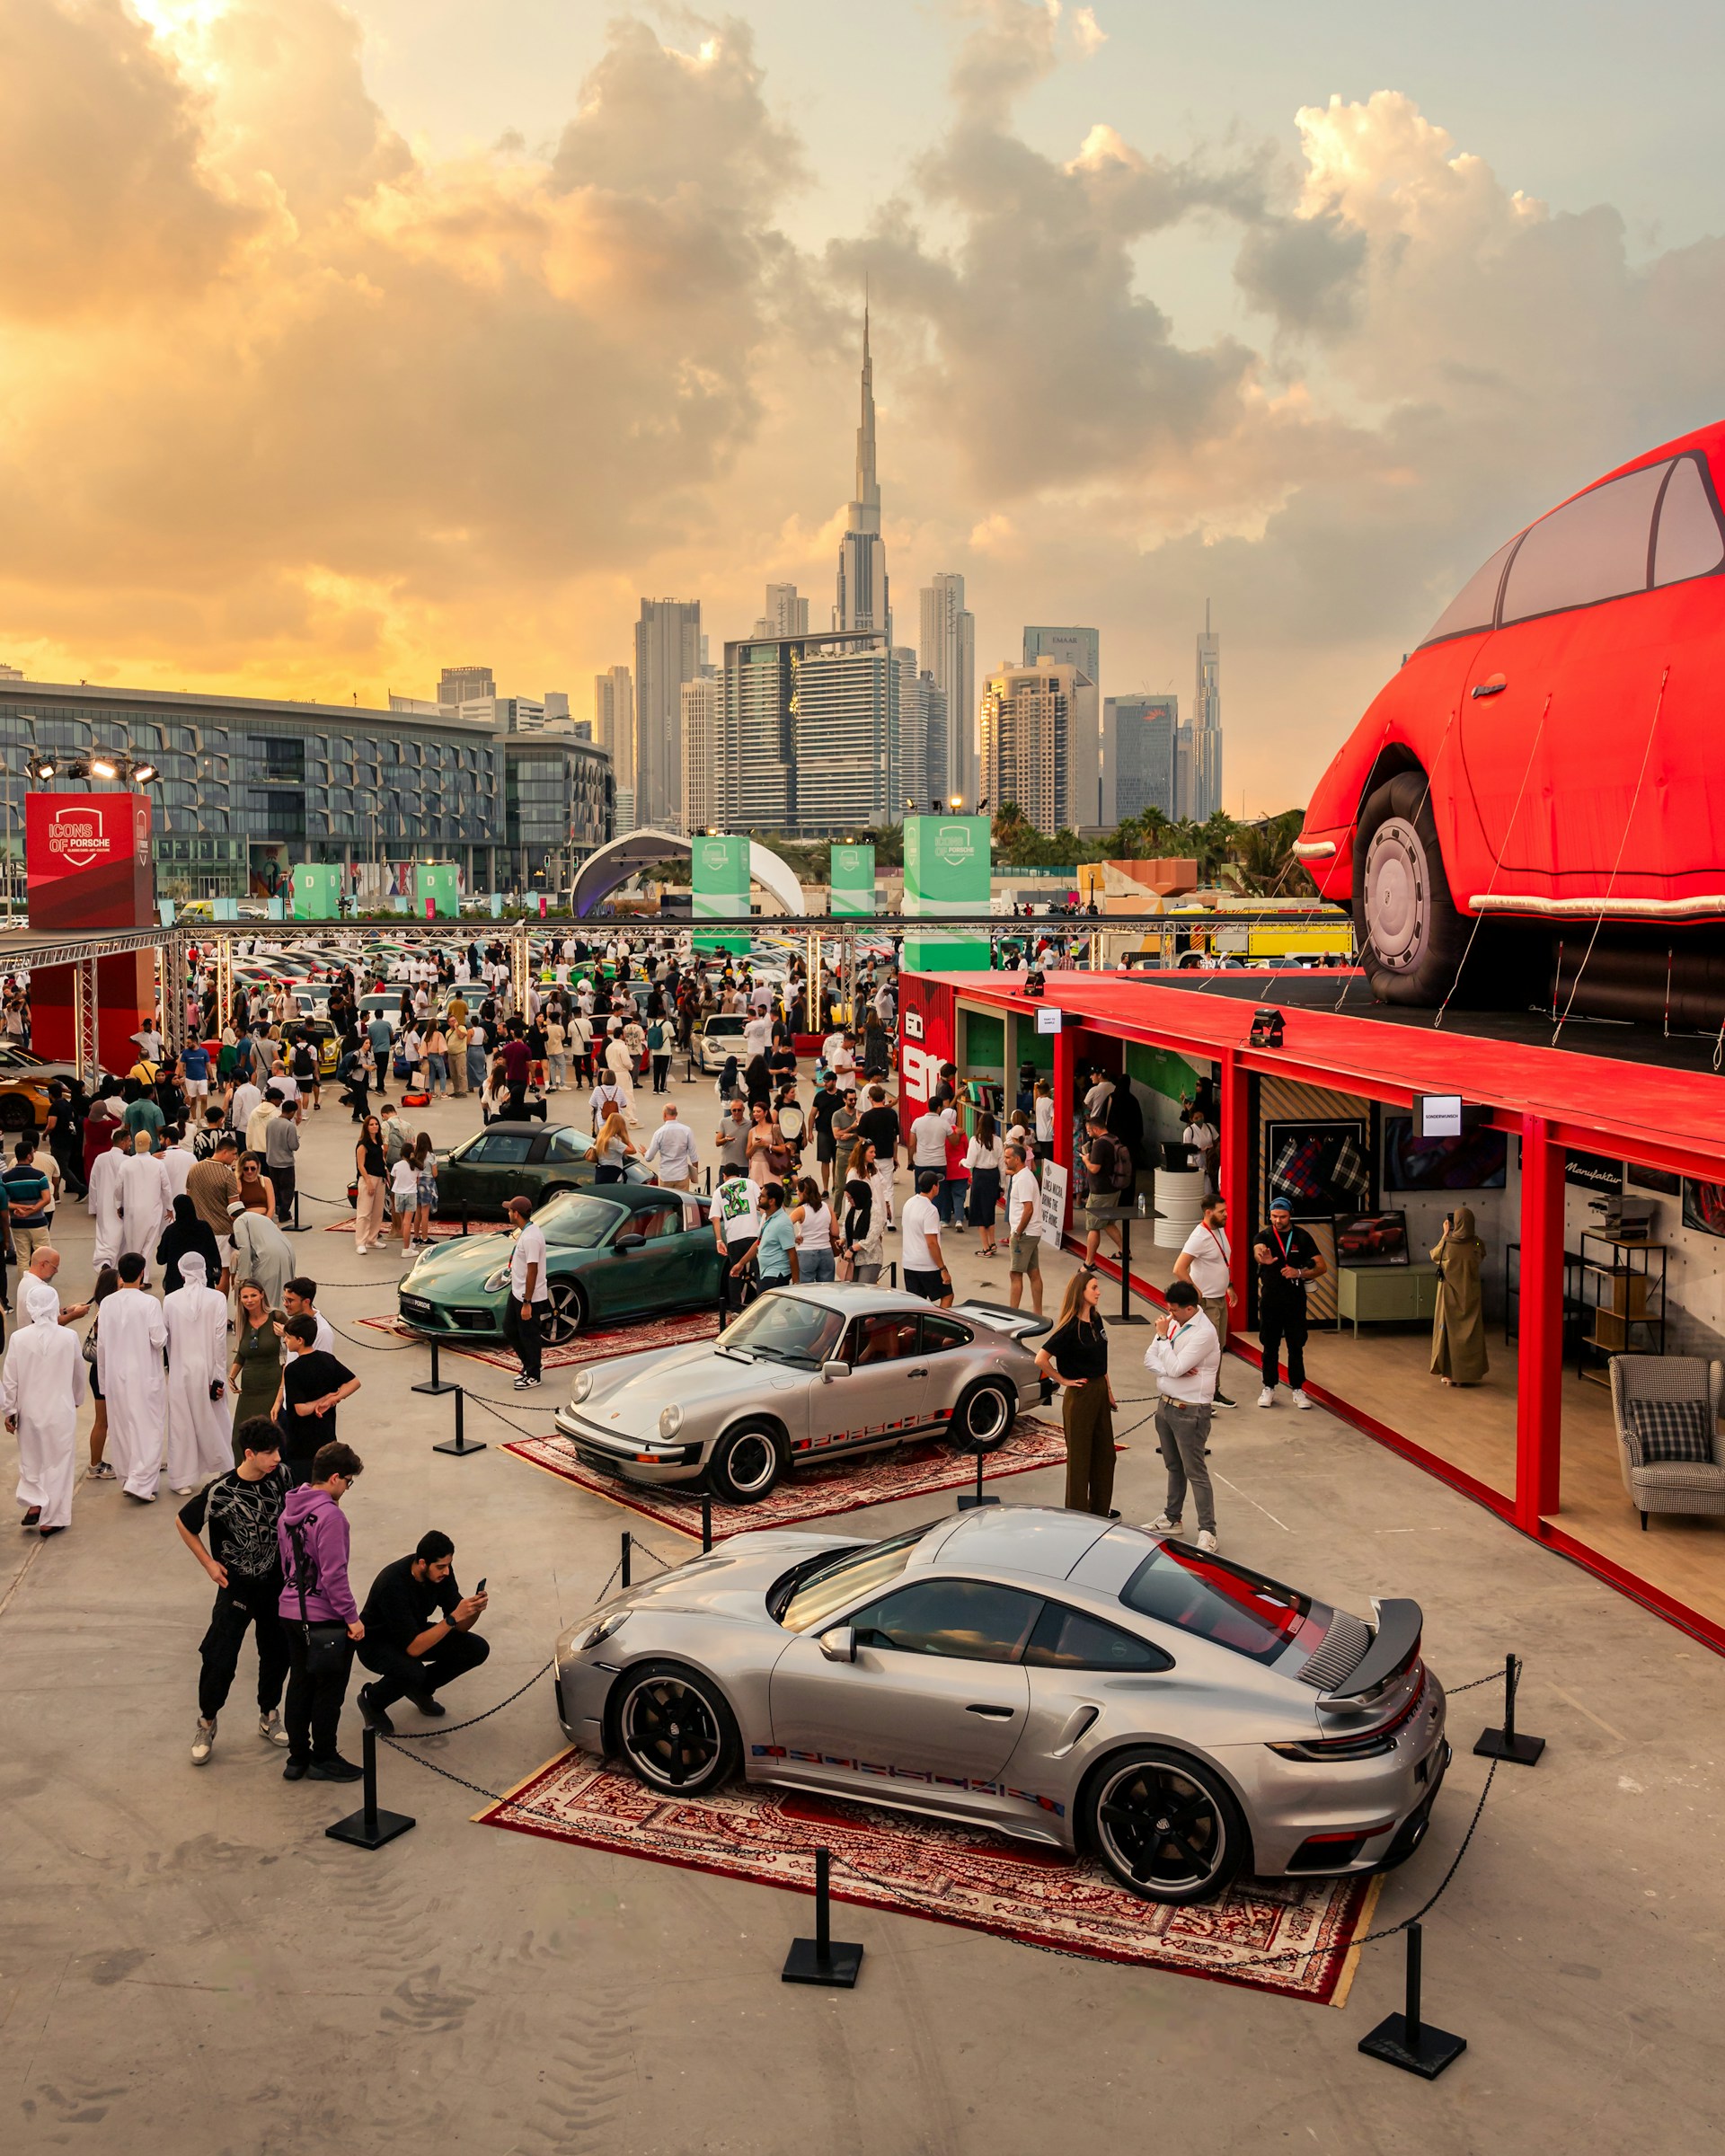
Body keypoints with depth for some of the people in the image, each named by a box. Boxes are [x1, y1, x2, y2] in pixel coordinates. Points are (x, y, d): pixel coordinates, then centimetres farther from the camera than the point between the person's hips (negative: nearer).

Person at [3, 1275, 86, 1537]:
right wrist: (77, 1399, 20)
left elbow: (10, 1379, -7)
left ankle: (34, 1504, 11)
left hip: (30, 1411, 0)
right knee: (59, 1462, 12)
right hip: (61, 1410, 0)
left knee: (31, 1459, 22)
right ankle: (52, 1519, 18)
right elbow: (78, 1374, 1)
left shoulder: (19, 1338, -14)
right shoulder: (69, 1337, -14)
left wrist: (9, 1411, 6)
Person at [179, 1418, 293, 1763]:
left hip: (276, 1581, 4)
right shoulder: (220, 1492, -22)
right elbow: (184, 1524, -6)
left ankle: (269, 1718, 33)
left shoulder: (280, 1475, -10)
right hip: (237, 1585, -4)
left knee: (277, 1652, 13)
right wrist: (208, 1563, -6)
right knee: (220, 1657, -3)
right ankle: (206, 1724, 20)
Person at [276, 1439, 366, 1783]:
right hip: (325, 1618, -8)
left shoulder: (288, 1510, 6)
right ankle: (323, 1759, 17)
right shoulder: (330, 1515, -21)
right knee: (329, 1690, 7)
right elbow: (334, 1574, -22)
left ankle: (297, 1758, 25)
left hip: (291, 1611, 8)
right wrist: (352, 1616, -15)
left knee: (300, 1684, 17)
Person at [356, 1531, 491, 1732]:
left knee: (477, 1650, -12)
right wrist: (454, 1617, -42)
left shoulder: (441, 1570, -16)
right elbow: (412, 1648, -37)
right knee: (412, 1671, -37)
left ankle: (421, 1689, 11)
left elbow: (459, 1627, -10)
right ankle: (372, 1700, -4)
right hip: (377, 1641, -6)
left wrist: (475, 1610, -31)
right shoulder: (393, 1584, -36)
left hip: (415, 1632, 6)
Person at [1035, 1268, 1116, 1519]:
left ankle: (1100, 1510, 30)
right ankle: (1077, 1515, 16)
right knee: (1079, 1457, 4)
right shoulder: (1070, 1327, -20)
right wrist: (1063, 1380, -14)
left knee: (1105, 1453, 16)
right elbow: (1041, 1359, -24)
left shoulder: (1096, 1320, 5)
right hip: (1079, 1396, -8)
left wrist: (1108, 1391, 15)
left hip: (1099, 1392, 8)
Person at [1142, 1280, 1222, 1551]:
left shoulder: (1204, 1333, -22)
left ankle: (1207, 1532, 4)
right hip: (1166, 1404, 8)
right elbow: (1149, 1358, 3)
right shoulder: (1174, 1322, 3)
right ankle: (1172, 1518, 34)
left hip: (1190, 1411, -8)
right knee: (1173, 1467, 21)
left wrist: (1163, 1336, -17)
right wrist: (1173, 1371, -15)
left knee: (1195, 1472, -3)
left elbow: (1175, 1368, -26)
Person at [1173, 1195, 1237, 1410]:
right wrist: (1196, 1293, -22)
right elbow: (1179, 1269, -27)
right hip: (1206, 1302, -9)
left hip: (1221, 1298, 9)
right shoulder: (1200, 1237, -22)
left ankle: (1214, 1392, 26)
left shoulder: (1220, 1230, 6)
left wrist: (1229, 1286, 17)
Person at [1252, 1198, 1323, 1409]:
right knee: (1270, 1347, 7)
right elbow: (1258, 1250, -29)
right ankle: (1269, 1388, 18)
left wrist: (1299, 1273, -19)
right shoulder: (1264, 1235, -4)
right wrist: (1263, 1258, -54)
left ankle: (1297, 1389, 13)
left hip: (1295, 1299, 0)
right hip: (1270, 1299, 0)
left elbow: (1321, 1267, -1)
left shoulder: (1302, 1237, 0)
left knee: (1296, 1347, 4)